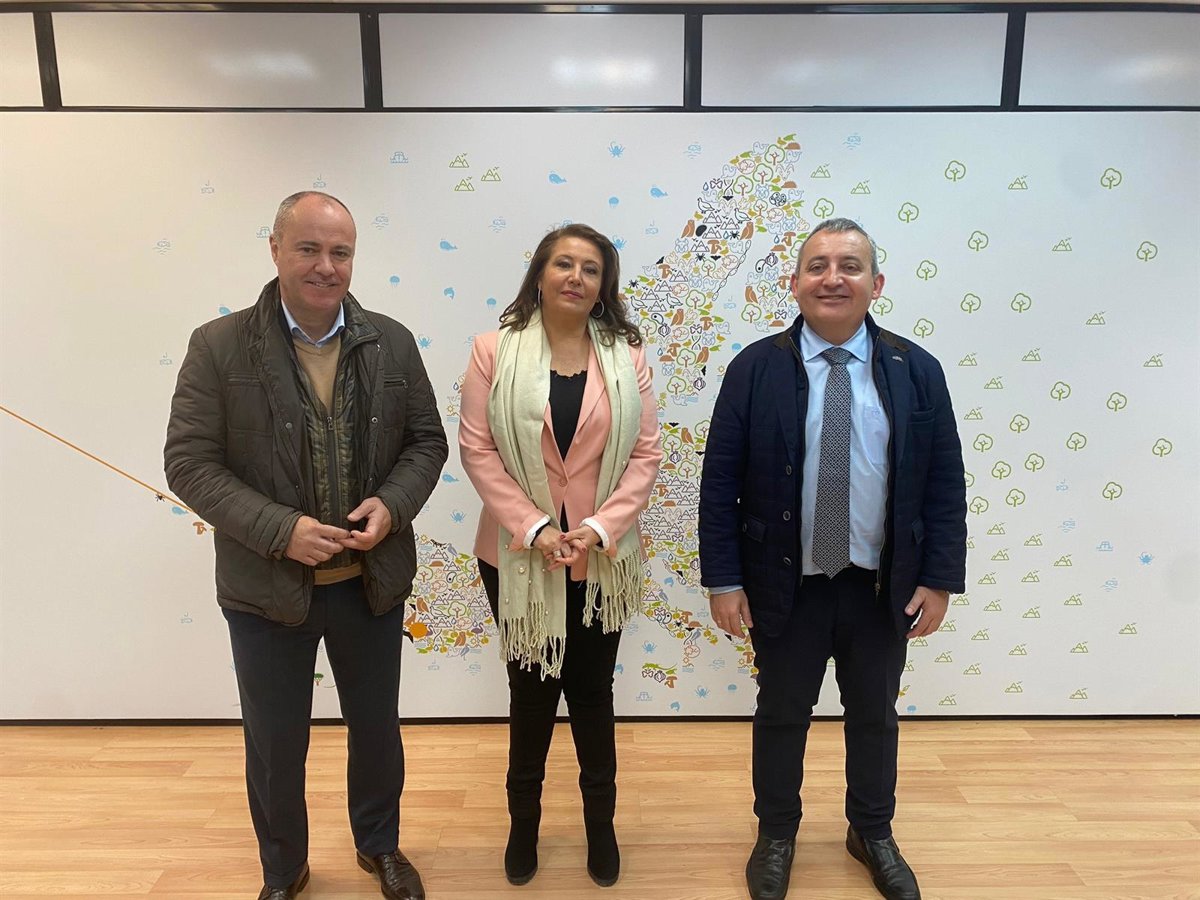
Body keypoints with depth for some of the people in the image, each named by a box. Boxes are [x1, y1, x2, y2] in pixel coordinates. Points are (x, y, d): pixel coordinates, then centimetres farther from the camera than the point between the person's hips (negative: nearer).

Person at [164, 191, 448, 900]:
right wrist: (280, 530, -21)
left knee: (377, 728, 19)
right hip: (268, 586, -1)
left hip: (373, 580, 2)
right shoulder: (220, 346, -9)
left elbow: (427, 439, 3)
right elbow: (190, 463, -10)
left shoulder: (393, 342, -2)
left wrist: (391, 504, -15)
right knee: (275, 744, 16)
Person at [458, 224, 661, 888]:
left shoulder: (626, 355, 0)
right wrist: (532, 528, -15)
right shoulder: (495, 351, -4)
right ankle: (524, 819, 37)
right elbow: (476, 448, -7)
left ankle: (600, 821, 37)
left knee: (593, 691, 15)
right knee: (531, 691, 14)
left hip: (601, 558, 1)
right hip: (519, 556, -1)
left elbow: (646, 453, -2)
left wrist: (599, 528, -13)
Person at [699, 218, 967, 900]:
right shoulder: (756, 368, -8)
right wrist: (724, 579, -10)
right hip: (786, 584, -1)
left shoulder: (916, 371, -3)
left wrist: (940, 580, -3)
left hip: (883, 587, 2)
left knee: (875, 716, 20)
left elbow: (946, 484, 0)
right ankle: (777, 834, 40)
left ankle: (873, 833, 45)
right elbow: (720, 481, -8)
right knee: (782, 715, 16)